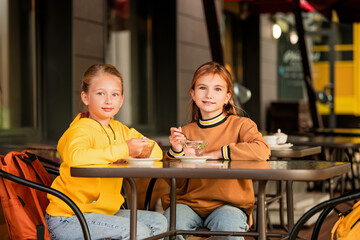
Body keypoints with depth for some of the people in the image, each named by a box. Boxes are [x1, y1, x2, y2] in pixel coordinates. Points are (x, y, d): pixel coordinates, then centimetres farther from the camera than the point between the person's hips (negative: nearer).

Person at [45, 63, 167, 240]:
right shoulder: (82, 129, -15)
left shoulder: (120, 130, 11)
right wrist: (123, 150, -32)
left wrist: (139, 149, -13)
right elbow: (74, 156, -38)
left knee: (159, 222, 4)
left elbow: (156, 152, 12)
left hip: (104, 211, 9)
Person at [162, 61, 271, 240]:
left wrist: (218, 153, -18)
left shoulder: (241, 125, 1)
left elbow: (262, 151, -22)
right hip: (189, 203, 2)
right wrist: (176, 152, -9)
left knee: (228, 223, -35)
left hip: (228, 205, -2)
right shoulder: (186, 132, 9)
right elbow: (176, 183, 10)